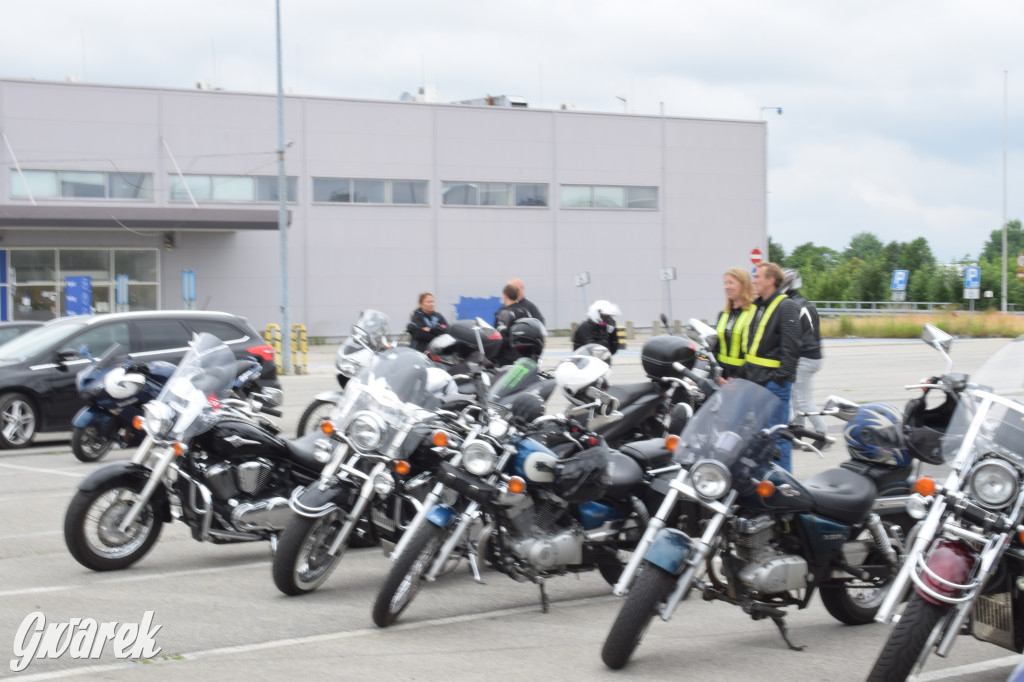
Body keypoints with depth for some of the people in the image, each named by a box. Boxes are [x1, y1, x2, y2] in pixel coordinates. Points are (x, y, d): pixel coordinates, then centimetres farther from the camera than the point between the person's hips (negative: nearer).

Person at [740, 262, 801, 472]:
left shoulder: (786, 307, -9)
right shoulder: (757, 306, 18)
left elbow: (791, 347, -15)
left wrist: (781, 377, -19)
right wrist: (744, 373, 19)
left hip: (775, 383, -9)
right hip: (754, 381, 9)